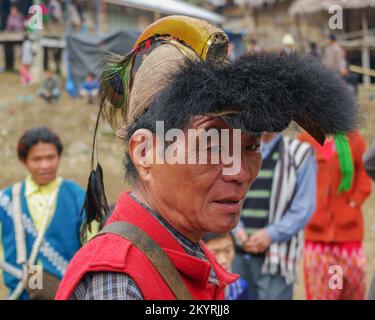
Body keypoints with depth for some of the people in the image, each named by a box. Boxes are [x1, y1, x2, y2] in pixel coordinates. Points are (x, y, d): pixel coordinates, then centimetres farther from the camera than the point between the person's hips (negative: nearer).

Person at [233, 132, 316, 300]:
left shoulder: (300, 155, 2)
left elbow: (304, 208, -5)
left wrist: (271, 234, -16)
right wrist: (237, 229, -8)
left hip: (275, 257, -4)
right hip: (239, 255, 4)